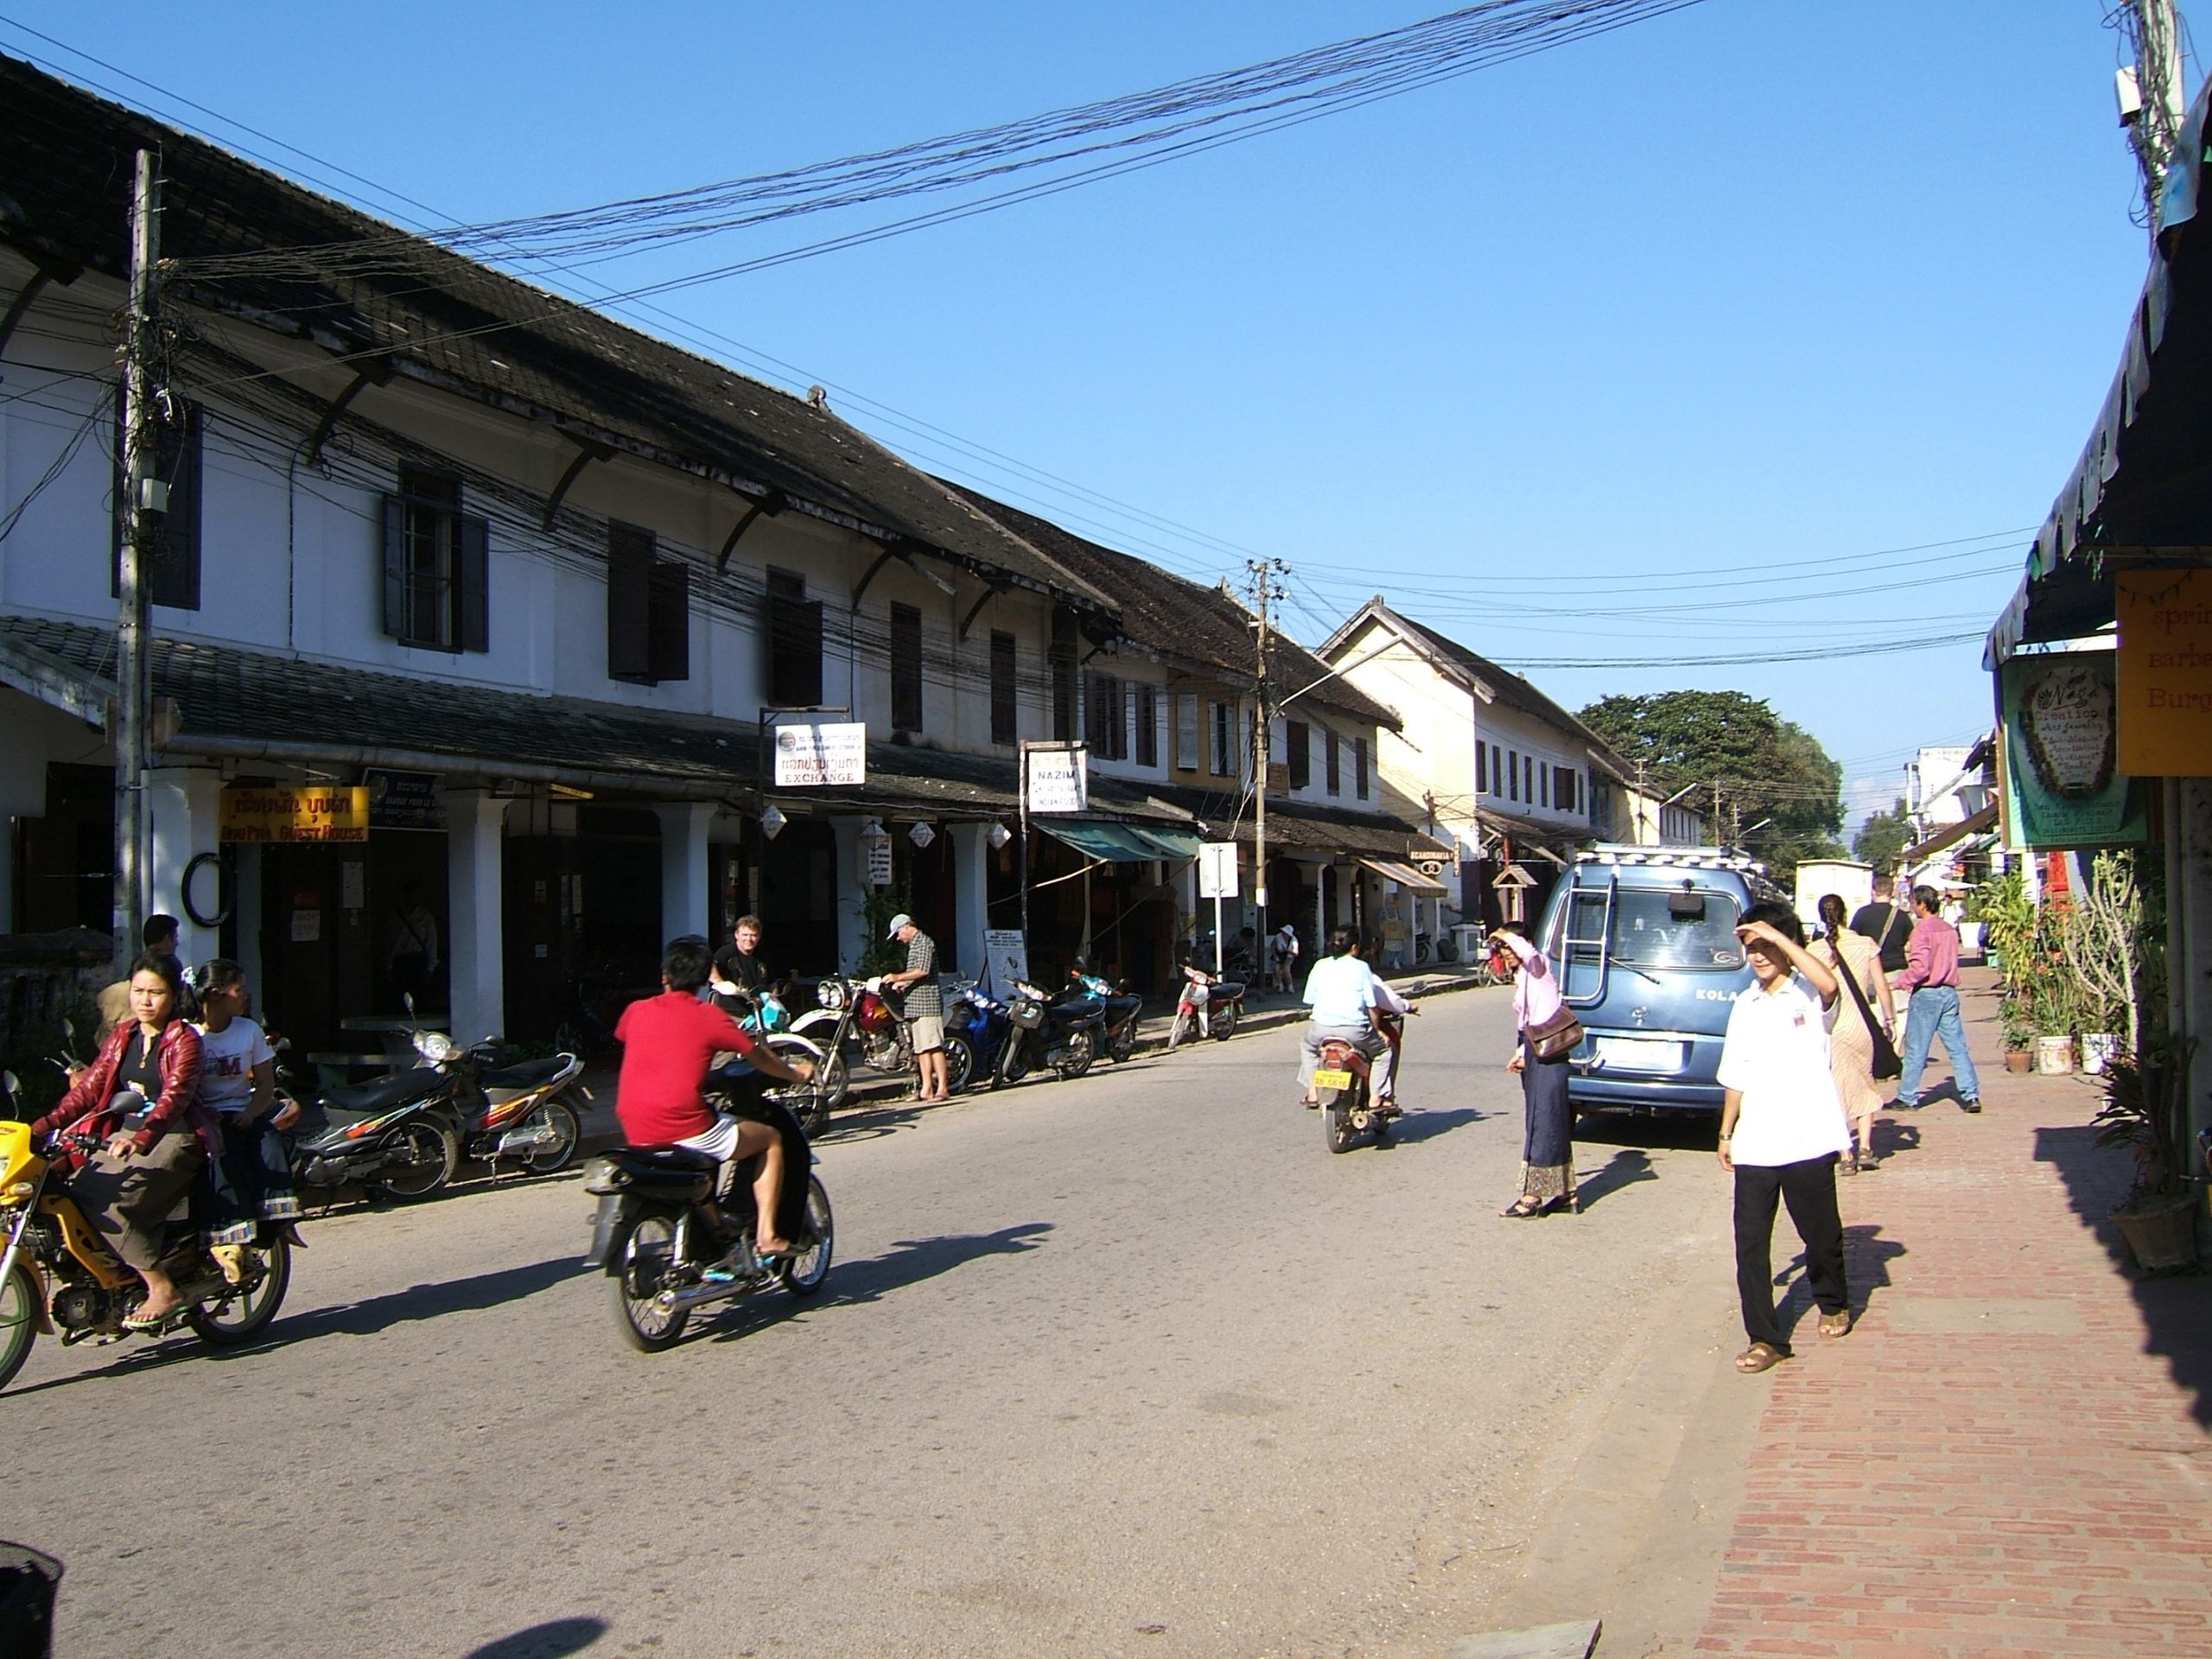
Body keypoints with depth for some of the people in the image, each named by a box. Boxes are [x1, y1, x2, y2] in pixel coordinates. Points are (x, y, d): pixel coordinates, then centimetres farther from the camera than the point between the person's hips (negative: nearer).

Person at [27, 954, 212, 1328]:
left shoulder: (183, 1040, -7)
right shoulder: (122, 1037, 14)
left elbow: (175, 1096, -21)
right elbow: (89, 1086, 9)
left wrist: (142, 1139, -37)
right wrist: (45, 1125, -5)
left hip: (172, 1139, -7)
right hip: (124, 1136, 7)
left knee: (107, 1204, -25)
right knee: (70, 1192, -15)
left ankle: (163, 1289, -18)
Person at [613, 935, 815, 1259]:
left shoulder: (636, 1011, 9)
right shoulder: (708, 1016, -3)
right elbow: (758, 1057, 7)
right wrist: (796, 1074, 26)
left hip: (635, 1133, 6)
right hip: (686, 1130, -6)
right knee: (772, 1138, 15)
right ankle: (767, 1235, 8)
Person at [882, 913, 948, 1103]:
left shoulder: (924, 942, -8)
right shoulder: (913, 945, 23)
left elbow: (923, 971, -20)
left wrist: (898, 977, -19)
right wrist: (903, 983, 17)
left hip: (927, 1002, -10)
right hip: (915, 1004, 10)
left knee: (934, 1045, -12)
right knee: (921, 1048, 7)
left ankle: (942, 1088, -14)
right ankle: (926, 1088, 7)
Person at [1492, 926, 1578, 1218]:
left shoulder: (1539, 965, -9)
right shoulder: (1522, 977, 18)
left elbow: (1528, 952, -34)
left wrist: (1505, 935, -18)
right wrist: (1521, 1053, 18)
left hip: (1547, 1055, -10)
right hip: (1536, 1054, 10)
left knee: (1541, 1127, -7)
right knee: (1555, 1128, 13)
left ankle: (1532, 1198, -5)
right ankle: (1566, 1195, 18)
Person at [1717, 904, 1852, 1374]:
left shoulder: (1809, 996, -4)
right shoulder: (1744, 1005, 12)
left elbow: (1829, 986, -31)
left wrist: (1780, 938, -28)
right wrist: (1726, 1132, 17)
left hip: (1809, 1140, -4)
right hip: (1754, 1146, 4)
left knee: (1821, 1232, 11)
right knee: (1750, 1243, -2)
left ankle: (1834, 1304, 38)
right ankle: (1765, 1339, 2)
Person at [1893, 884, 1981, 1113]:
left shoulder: (1922, 929, -12)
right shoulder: (1949, 929, 10)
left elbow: (1919, 967, -20)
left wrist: (1899, 983, -10)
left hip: (1926, 994, -7)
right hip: (1949, 992, 7)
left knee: (1915, 1050, 2)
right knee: (1957, 1048, 6)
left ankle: (1907, 1098, 8)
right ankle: (1971, 1096, 0)